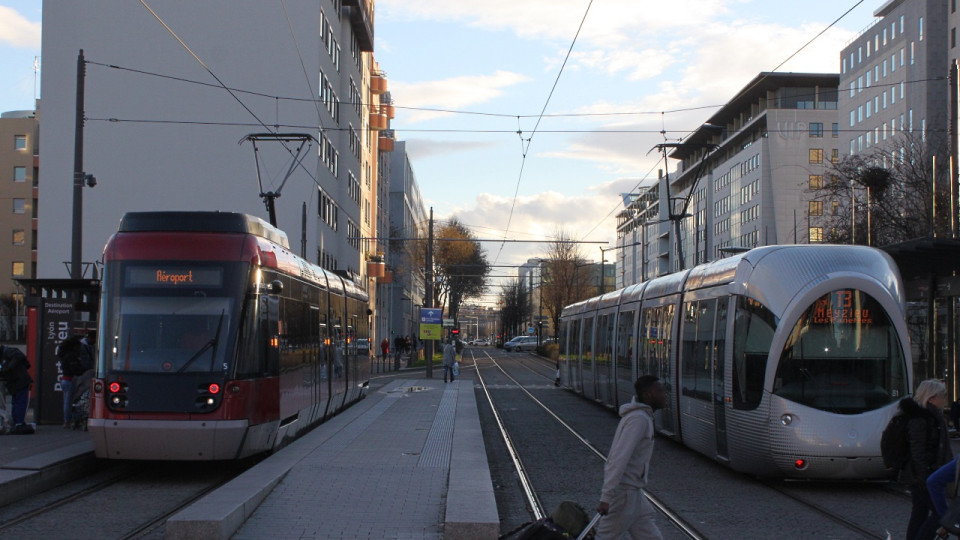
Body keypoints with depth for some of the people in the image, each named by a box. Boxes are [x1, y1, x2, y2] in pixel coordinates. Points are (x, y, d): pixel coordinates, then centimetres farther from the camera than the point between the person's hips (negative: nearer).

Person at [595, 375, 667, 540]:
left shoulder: (643, 416, 13)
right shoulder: (639, 419, -19)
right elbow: (619, 459, -25)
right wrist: (606, 497, -28)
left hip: (632, 491, 10)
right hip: (624, 493, -10)